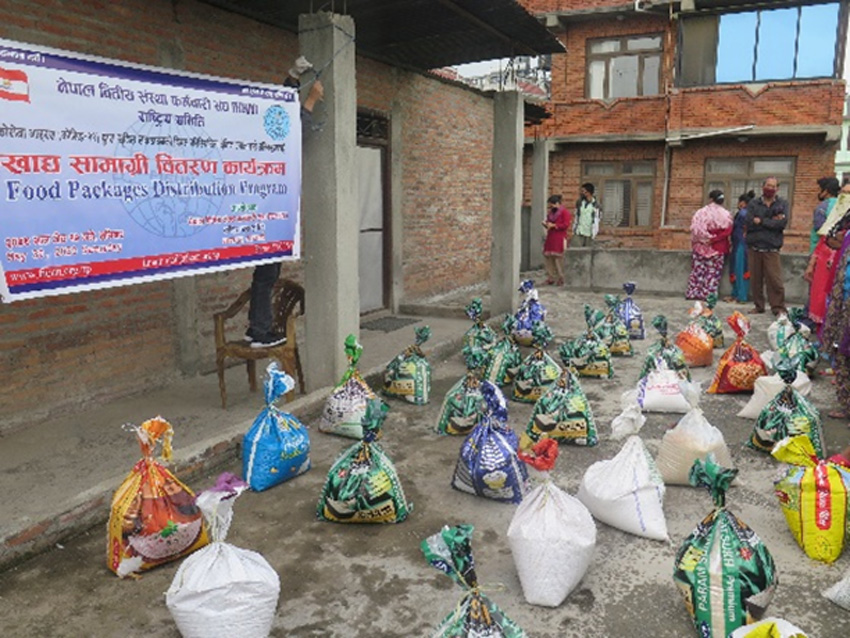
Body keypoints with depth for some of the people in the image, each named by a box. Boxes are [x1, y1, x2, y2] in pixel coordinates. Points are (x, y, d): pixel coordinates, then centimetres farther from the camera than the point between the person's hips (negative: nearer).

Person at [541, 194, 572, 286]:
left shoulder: (564, 212, -5)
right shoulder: (551, 212, 18)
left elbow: (566, 224, -14)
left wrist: (553, 225, -14)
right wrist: (546, 224, 6)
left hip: (559, 239, -8)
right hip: (550, 238, 8)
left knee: (559, 259, -7)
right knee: (548, 258, 4)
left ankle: (560, 279, 1)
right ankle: (551, 278, 12)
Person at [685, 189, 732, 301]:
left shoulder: (700, 212, -5)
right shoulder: (726, 214, -2)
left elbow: (695, 229, -11)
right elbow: (727, 231, -8)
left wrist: (703, 238, -3)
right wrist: (714, 239, -7)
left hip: (700, 246, 1)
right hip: (717, 248, 0)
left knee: (698, 269, 9)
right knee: (713, 271, 5)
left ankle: (693, 292, 11)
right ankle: (708, 294, 3)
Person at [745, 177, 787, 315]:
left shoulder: (782, 204, 7)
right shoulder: (753, 203, 7)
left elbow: (782, 222, -10)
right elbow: (749, 223, -8)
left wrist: (761, 221, -8)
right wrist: (772, 221, -9)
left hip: (772, 248, -1)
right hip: (754, 248, 1)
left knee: (775, 279, -6)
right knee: (755, 279, 5)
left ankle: (778, 307, 2)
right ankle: (758, 306, 17)